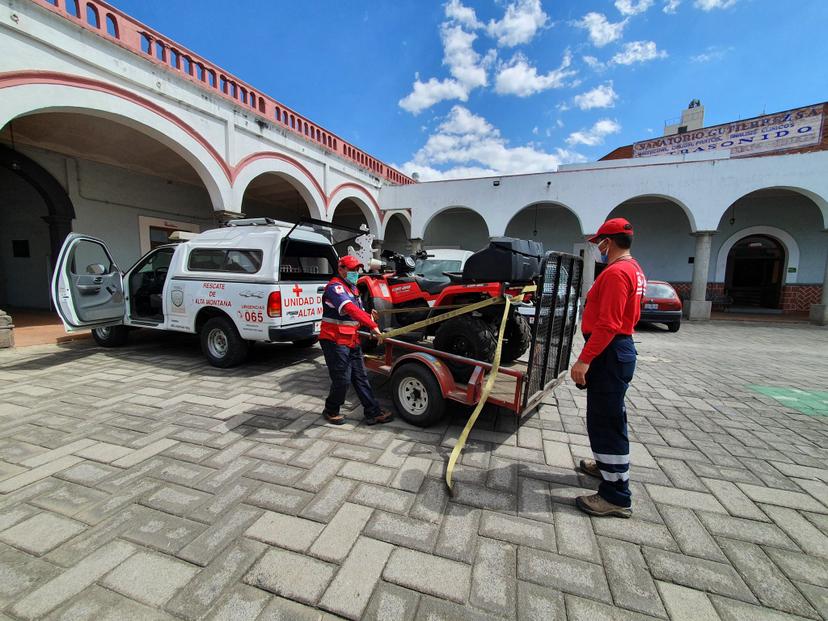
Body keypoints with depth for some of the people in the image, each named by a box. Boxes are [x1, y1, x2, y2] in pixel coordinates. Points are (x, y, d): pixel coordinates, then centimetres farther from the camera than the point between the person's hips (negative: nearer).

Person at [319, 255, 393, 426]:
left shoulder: (352, 288, 16)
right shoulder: (335, 287, -15)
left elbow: (358, 311, 17)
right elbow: (351, 309, -32)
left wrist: (368, 317, -5)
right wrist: (372, 326, -40)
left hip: (352, 341, 9)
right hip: (335, 341, -9)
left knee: (360, 377, 10)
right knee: (342, 380, -2)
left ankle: (373, 412, 17)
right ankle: (331, 411, 22)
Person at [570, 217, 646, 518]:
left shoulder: (616, 272, -19)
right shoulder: (633, 269, 15)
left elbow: (607, 324, -26)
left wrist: (584, 359, -26)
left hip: (609, 353, -11)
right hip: (620, 348, 11)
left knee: (605, 421, -4)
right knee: (610, 415, 23)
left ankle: (616, 496, 7)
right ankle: (606, 465, 41)